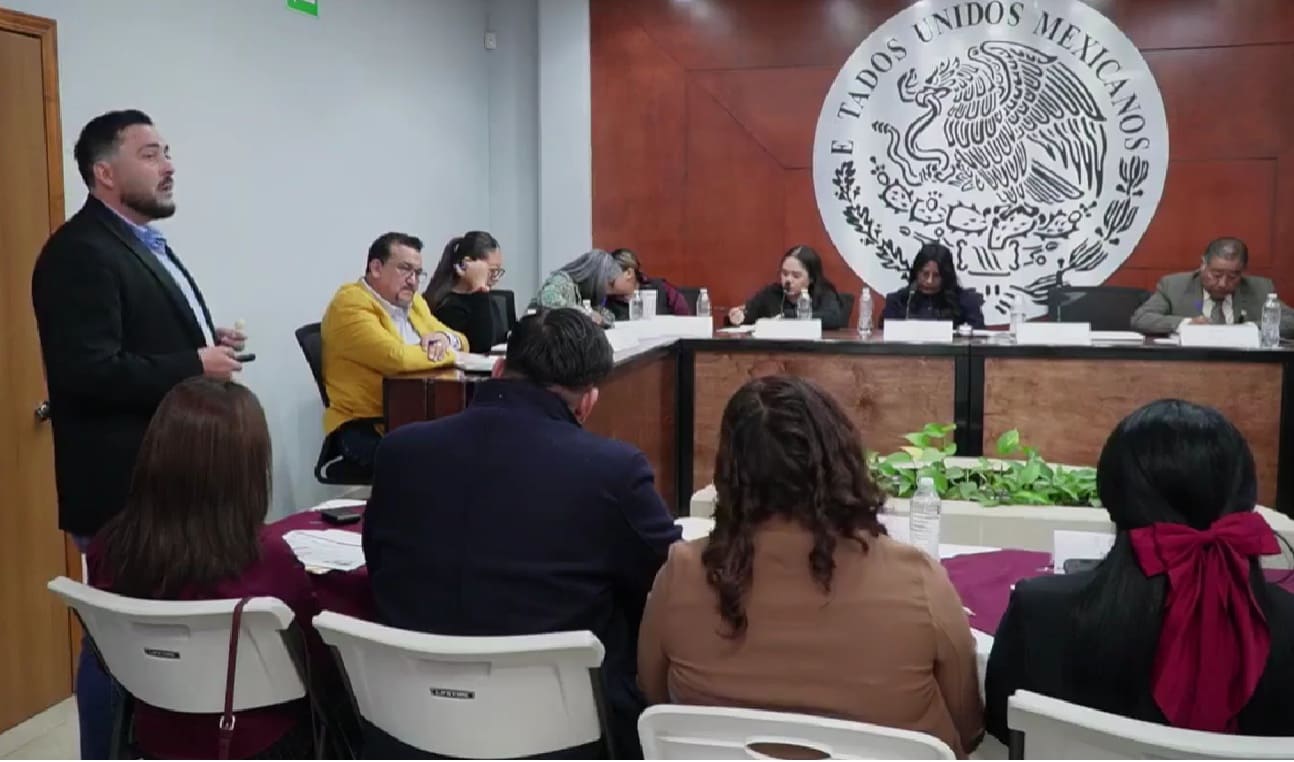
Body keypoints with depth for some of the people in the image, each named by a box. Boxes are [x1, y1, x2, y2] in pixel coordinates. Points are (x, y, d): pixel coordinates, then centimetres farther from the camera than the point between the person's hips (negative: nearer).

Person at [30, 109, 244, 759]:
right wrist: (196, 366, -19)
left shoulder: (146, 244, 15)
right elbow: (90, 372, -27)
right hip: (127, 487, -10)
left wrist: (210, 344, 4)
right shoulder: (80, 252, -17)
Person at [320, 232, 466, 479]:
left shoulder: (412, 301, 16)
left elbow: (460, 341, 20)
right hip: (366, 427, -7)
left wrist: (445, 338, -5)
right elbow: (395, 357, -25)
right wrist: (449, 354, -9)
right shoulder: (350, 305, -11)